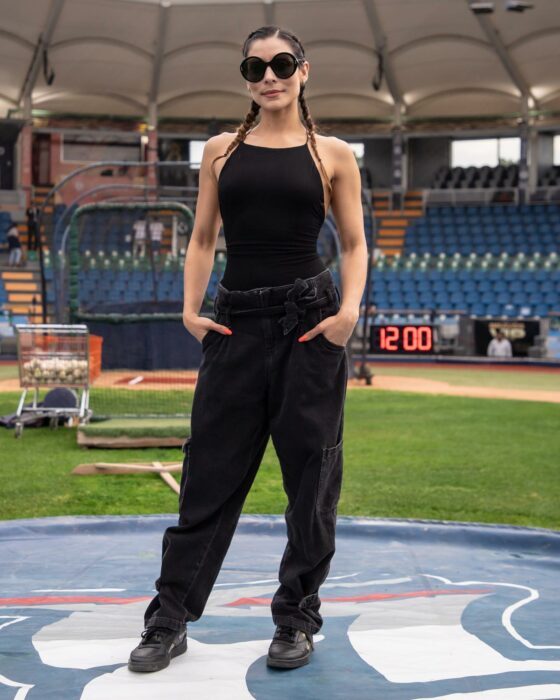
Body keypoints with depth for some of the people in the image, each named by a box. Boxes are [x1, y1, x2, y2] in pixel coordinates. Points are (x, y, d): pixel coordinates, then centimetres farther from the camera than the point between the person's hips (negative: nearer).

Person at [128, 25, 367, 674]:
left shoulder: (331, 154, 4)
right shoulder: (221, 151, 9)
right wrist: (191, 308, -3)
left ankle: (296, 620, 18)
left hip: (309, 321, -1)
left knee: (310, 475, 4)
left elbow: (355, 244, 6)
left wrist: (349, 309, -11)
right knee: (210, 474, 4)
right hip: (237, 323, 1)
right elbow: (202, 240, 11)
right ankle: (169, 621, 13)